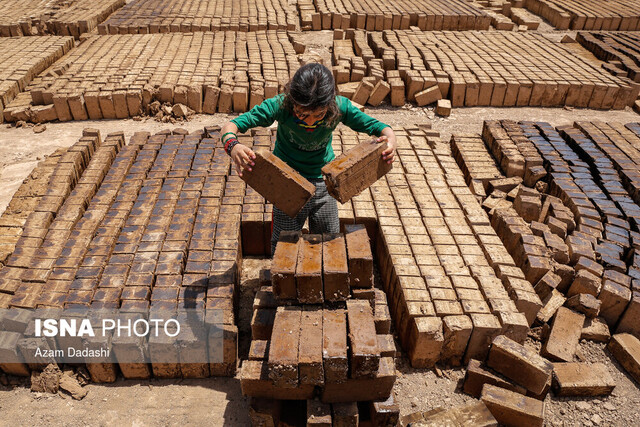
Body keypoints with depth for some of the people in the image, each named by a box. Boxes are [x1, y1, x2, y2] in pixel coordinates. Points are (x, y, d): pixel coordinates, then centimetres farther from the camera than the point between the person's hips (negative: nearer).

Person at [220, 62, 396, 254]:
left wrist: (390, 139, -37)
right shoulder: (280, 105, -26)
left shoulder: (340, 107, -22)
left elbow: (377, 126, -13)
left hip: (324, 181, 2)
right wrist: (233, 146, -49)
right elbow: (229, 126, -25)